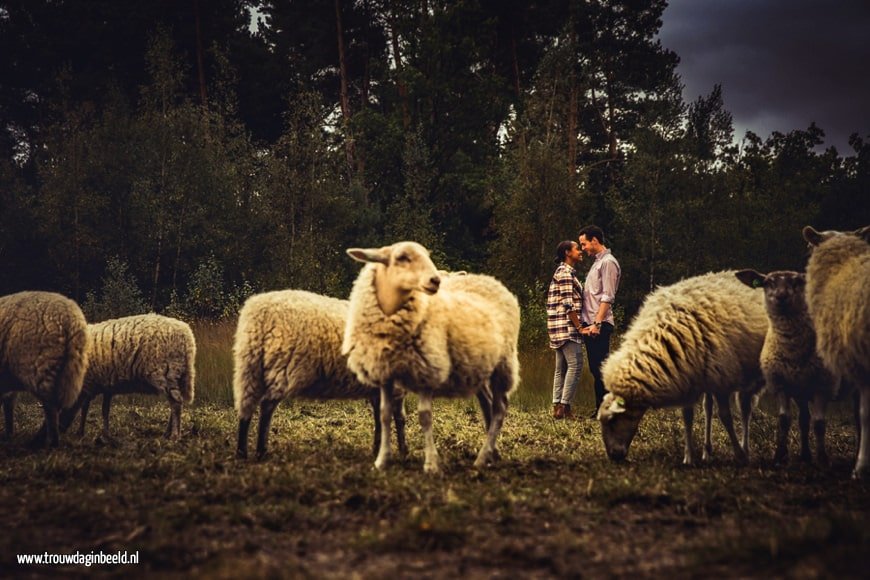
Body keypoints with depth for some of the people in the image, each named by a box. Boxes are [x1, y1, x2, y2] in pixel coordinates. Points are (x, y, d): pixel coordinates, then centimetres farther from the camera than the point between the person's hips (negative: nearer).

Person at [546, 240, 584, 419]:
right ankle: (564, 406, -13)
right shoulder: (566, 272, -10)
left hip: (559, 327, 10)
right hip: (567, 326, -10)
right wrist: (579, 327, -14)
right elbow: (568, 303, -17)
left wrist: (577, 326, 17)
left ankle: (557, 407, 7)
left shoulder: (563, 271, 20)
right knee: (575, 364, -11)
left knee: (562, 368, 8)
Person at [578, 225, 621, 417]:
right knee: (595, 368, 10)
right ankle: (600, 408, 13)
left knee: (600, 368, -10)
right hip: (590, 324, 10)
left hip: (600, 324, -10)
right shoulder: (597, 262, 21)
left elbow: (607, 297, -16)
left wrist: (597, 323, -22)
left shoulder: (608, 262, -8)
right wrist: (587, 322, 15)